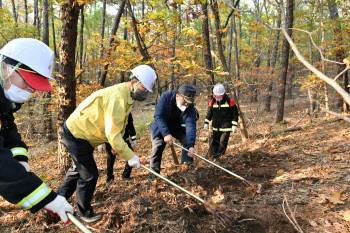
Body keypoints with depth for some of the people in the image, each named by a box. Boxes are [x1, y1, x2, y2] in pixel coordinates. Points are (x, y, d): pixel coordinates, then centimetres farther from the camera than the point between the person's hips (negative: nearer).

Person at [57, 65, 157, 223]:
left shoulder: (126, 96, 4)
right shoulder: (117, 97, -29)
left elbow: (118, 126, 8)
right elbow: (113, 133, -32)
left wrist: (116, 147, -1)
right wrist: (130, 156, -28)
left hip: (80, 133, 11)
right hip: (76, 134, -10)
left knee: (78, 170, 23)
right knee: (89, 174, -1)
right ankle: (84, 212, 21)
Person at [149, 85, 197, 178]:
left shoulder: (190, 106, -25)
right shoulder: (166, 96, -30)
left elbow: (190, 125, -33)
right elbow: (158, 116, -33)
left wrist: (191, 145, -46)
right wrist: (166, 134, -45)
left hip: (178, 127, 2)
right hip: (161, 127, -2)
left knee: (188, 142, -13)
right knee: (157, 147, -11)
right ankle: (154, 172, 9)